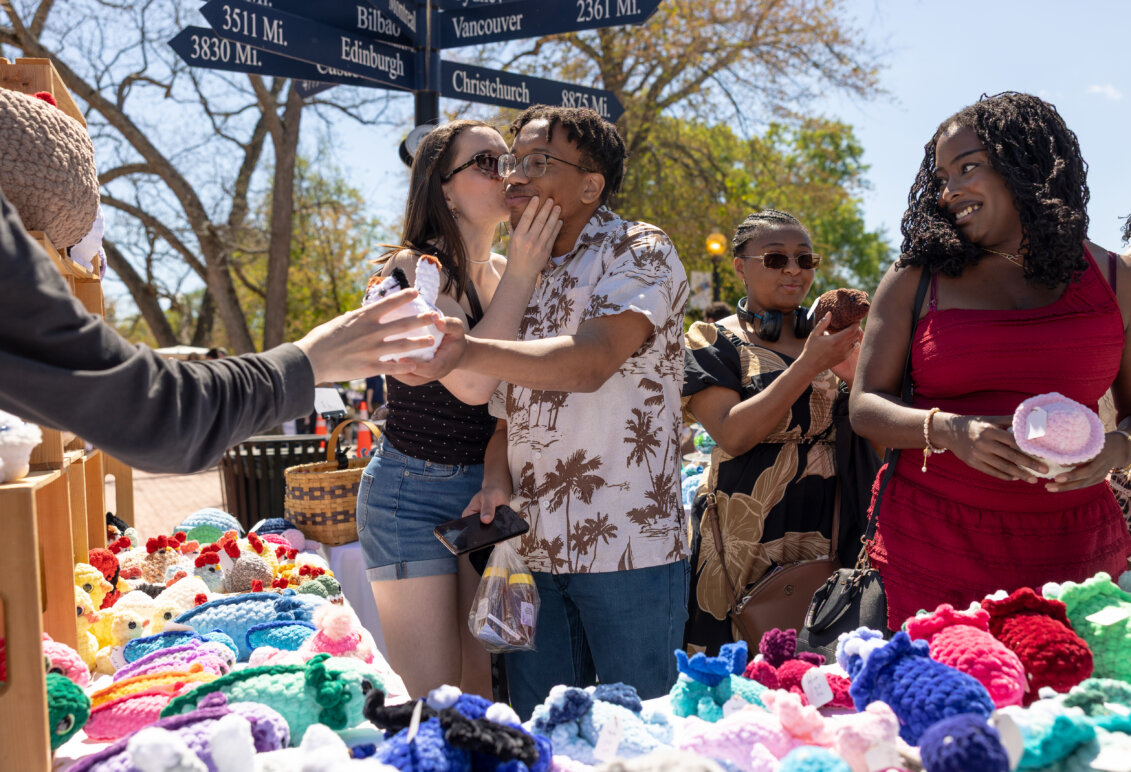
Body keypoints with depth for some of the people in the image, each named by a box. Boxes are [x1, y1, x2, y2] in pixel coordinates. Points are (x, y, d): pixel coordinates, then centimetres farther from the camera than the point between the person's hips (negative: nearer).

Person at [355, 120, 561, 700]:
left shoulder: (506, 272, 7)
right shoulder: (411, 268, -13)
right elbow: (470, 380, -25)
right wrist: (522, 272, -21)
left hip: (488, 492, 6)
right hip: (414, 494, -6)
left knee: (485, 687, 12)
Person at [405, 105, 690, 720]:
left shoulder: (639, 252, -6)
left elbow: (589, 361, -24)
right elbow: (505, 402, 14)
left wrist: (466, 351, -35)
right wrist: (496, 480, -5)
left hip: (628, 546, -5)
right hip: (530, 548, 6)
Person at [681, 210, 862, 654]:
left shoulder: (826, 341, 12)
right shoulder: (714, 342, 0)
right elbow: (732, 434, -14)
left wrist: (855, 375, -6)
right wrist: (809, 366, -17)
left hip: (828, 534, 4)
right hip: (750, 543, -3)